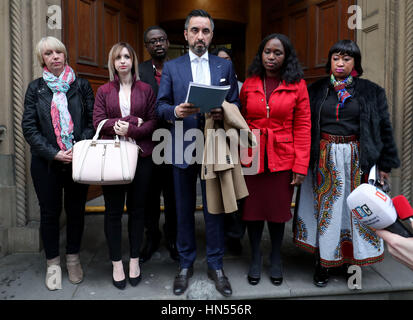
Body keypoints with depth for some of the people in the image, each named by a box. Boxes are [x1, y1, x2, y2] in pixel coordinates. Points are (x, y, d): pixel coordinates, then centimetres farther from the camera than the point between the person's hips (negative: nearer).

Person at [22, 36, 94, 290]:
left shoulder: (81, 86, 4)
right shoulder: (36, 88, 5)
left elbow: (93, 121, 1)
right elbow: (29, 127, 0)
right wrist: (53, 154, -12)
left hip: (78, 161, 0)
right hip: (46, 163, 0)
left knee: (76, 210, 10)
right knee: (50, 212, 10)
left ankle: (73, 258, 30)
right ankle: (53, 264, 27)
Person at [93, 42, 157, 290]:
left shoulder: (145, 89, 9)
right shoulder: (104, 91, 11)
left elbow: (153, 122, 3)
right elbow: (98, 121, 0)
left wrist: (129, 130, -13)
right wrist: (132, 121, -11)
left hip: (141, 156, 0)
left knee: (138, 209, 5)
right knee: (113, 210, 4)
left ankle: (134, 260, 21)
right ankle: (117, 263, 17)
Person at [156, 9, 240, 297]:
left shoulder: (225, 66, 10)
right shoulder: (171, 67, 8)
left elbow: (235, 104, 6)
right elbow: (160, 105, 3)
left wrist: (223, 113, -15)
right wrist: (175, 111, -19)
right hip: (183, 149, 0)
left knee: (215, 208, 7)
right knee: (185, 209, 10)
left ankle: (216, 265, 24)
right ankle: (186, 265, 27)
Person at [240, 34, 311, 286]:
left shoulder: (297, 85, 0)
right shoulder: (249, 83, 5)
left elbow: (303, 126, -3)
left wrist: (301, 166, -8)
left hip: (282, 158, -1)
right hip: (252, 157, 1)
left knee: (278, 209, 10)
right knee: (253, 208, 9)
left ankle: (276, 258, 32)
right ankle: (255, 258, 29)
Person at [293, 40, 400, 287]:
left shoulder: (371, 92, 3)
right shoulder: (316, 90, 4)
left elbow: (384, 127, 5)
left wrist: (385, 163, 2)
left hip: (357, 159, 0)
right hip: (325, 159, 0)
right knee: (326, 207, 7)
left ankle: (347, 259, 24)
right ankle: (324, 261, 20)